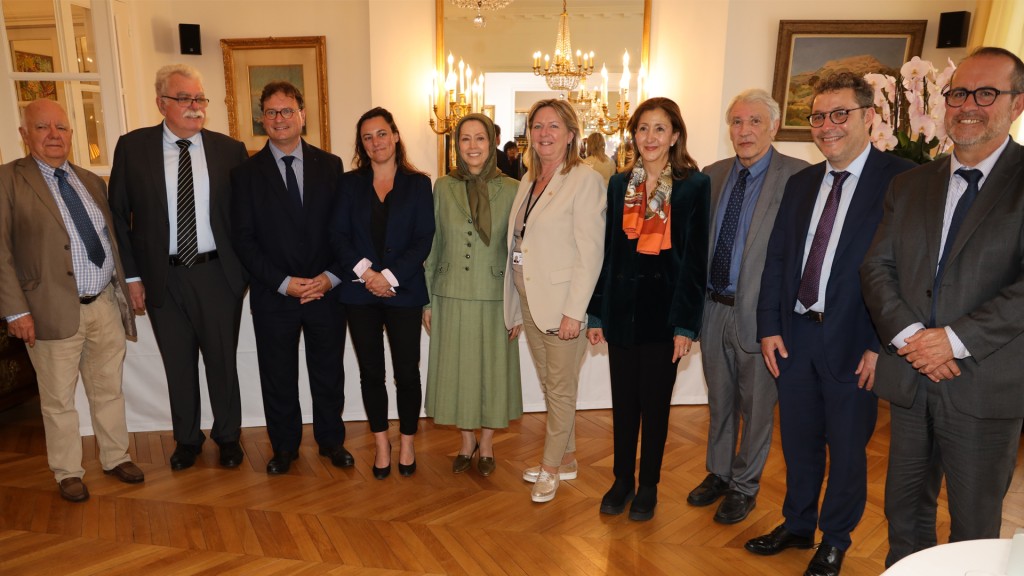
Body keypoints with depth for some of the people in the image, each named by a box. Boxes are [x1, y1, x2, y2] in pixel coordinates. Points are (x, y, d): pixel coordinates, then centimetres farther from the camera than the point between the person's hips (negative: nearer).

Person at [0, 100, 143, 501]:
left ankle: (116, 458, 31)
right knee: (58, 400, 9)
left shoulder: (92, 181, 12)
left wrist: (126, 286, 11)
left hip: (106, 304, 5)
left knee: (109, 390, 15)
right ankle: (67, 473, 25)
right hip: (53, 310, -4)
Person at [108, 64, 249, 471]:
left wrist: (246, 268, -2)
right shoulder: (132, 147, -1)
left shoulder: (230, 150, -1)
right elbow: (118, 215, 2)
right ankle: (187, 438, 34)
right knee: (178, 364, 14)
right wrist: (132, 275, -2)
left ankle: (227, 435, 30)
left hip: (217, 274, -1)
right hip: (163, 278, 1)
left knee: (222, 360, 10)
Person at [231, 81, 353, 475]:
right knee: (278, 377, 12)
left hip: (327, 290, 1)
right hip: (273, 295, 0)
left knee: (329, 372, 13)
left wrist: (332, 276, -12)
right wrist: (283, 283, -14)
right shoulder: (246, 172, 0)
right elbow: (243, 239, -5)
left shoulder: (330, 165, 3)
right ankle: (284, 446, 32)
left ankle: (331, 440, 33)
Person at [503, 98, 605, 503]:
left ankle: (551, 468, 24)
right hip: (529, 302, 8)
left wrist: (573, 312, -18)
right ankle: (567, 460, 34)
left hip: (561, 303, -7)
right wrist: (517, 305, 8)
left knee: (560, 390, 7)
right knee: (550, 386, 18)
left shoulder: (585, 180, -11)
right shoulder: (528, 180, 11)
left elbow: (590, 252, -15)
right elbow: (520, 241, 11)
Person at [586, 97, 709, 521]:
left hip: (664, 311, -3)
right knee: (623, 402, 12)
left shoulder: (695, 186, -4)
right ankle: (622, 481, 29)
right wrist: (596, 313, 4)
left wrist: (686, 324, -11)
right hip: (622, 308, 3)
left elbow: (695, 259, -7)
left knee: (655, 403, 9)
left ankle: (648, 487, 27)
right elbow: (607, 252, 7)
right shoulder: (619, 185, 7)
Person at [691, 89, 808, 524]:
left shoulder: (798, 177, -11)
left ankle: (744, 487, 33)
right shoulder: (713, 175, 7)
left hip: (759, 311, -5)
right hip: (714, 307, 5)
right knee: (719, 400, 20)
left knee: (756, 405, 12)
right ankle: (718, 473, 41)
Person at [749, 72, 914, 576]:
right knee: (798, 441, 18)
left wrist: (881, 345, -15)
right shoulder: (801, 183, 9)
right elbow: (776, 259, 8)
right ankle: (797, 525, 39)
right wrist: (769, 326, 3)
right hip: (795, 335, 5)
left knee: (846, 447, 13)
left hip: (853, 343, -4)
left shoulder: (901, 180, -9)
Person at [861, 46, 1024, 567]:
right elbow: (876, 267, 2)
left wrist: (957, 339, -20)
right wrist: (907, 333, -13)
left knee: (974, 529, 14)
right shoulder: (909, 186, 8)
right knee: (903, 510, 19)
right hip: (908, 376, 4)